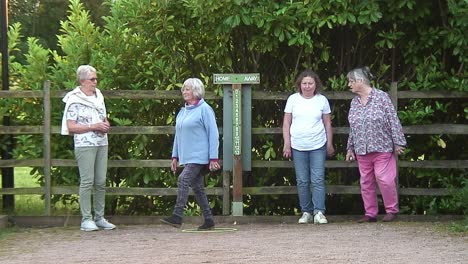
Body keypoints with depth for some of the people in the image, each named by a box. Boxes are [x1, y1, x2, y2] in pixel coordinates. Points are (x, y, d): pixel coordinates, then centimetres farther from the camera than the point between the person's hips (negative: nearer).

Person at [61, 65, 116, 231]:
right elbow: (71, 127, -11)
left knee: (101, 182, 6)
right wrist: (93, 127, -16)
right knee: (87, 181, -8)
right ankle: (86, 219, -4)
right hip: (84, 144, -6)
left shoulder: (99, 97, 15)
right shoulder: (74, 101, -5)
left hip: (102, 144, 6)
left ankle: (100, 218, 12)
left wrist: (106, 125, 2)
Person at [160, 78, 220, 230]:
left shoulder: (204, 109, -7)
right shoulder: (182, 112, 17)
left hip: (199, 156, -8)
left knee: (183, 180, -20)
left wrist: (213, 158, -14)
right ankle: (208, 220, 14)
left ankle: (177, 217, -24)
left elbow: (213, 134, -10)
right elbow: (178, 135, 23)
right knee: (197, 187, 9)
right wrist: (175, 157, 17)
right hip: (187, 157, 8)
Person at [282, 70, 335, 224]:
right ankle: (306, 212, 10)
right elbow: (286, 123, 6)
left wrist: (330, 144, 10)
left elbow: (327, 123, 10)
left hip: (318, 146, -1)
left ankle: (319, 212, -8)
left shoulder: (322, 100, 4)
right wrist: (287, 144, 1)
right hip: (298, 147, 1)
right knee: (302, 181, 3)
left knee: (318, 180, -8)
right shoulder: (293, 99, 4)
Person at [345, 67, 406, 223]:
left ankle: (392, 210, 5)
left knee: (384, 179, -9)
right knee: (366, 182, 6)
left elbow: (393, 121, -6)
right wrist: (350, 148, 18)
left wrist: (398, 143, -8)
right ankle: (370, 213, 15)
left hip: (382, 147, -6)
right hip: (362, 150, 6)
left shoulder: (381, 97, -6)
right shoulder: (354, 102, 11)